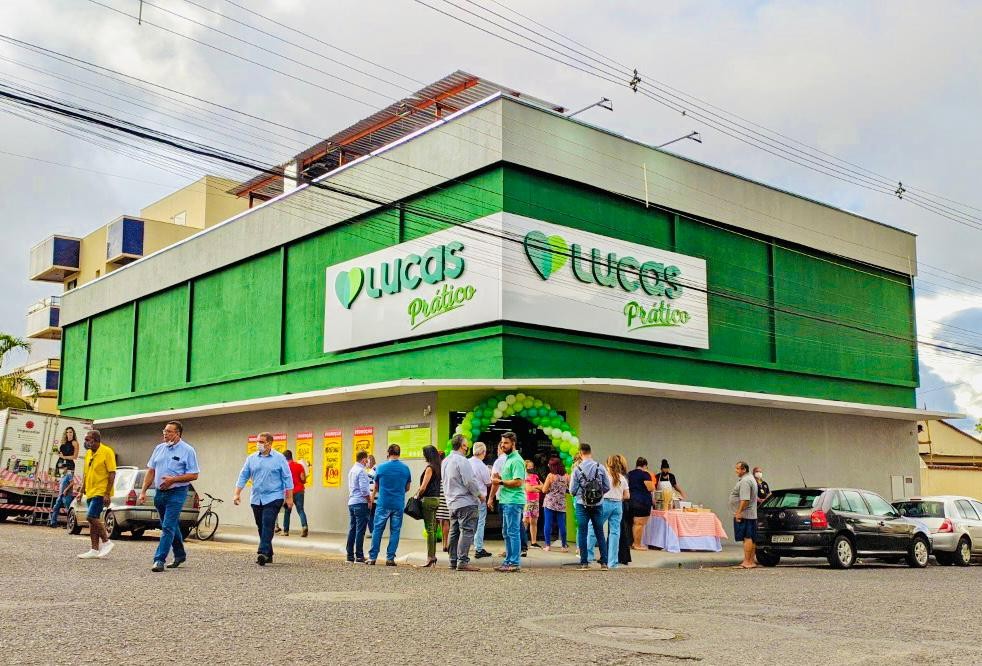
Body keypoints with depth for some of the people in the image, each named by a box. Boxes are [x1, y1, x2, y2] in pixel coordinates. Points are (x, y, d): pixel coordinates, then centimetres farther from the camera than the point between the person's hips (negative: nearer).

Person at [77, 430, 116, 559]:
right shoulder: (88, 453, 12)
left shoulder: (107, 452, -11)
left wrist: (107, 494, -18)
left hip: (101, 492, -8)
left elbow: (112, 473, -14)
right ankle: (94, 550, 13)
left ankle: (106, 542, -3)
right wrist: (82, 491, 15)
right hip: (90, 493, 8)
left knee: (92, 516, -17)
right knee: (93, 520, 9)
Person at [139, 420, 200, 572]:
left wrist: (173, 479, -18)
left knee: (168, 527, -12)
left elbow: (193, 475, -9)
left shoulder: (187, 450, -7)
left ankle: (159, 560, -12)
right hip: (160, 493, 6)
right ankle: (180, 555, 32)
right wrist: (143, 491, 6)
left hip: (176, 493, -6)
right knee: (172, 526, 17)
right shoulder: (159, 448, 10)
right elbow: (151, 471, 12)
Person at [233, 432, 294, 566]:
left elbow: (287, 478, -1)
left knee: (267, 525, -17)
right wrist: (237, 493, 2)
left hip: (273, 498, -5)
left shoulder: (279, 458, -2)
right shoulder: (251, 458, 8)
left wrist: (289, 497, -4)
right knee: (261, 527, 8)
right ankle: (268, 554, 17)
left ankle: (263, 552, -24)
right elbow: (243, 476, 10)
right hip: (256, 499, 5)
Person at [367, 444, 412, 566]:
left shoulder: (381, 467, -2)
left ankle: (372, 557, 5)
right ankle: (390, 558, 5)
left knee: (377, 530, 6)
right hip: (398, 504, 1)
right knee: (395, 531, 6)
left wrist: (372, 498, 26)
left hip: (383, 503, -1)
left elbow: (375, 487, 8)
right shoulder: (405, 468, 1)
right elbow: (407, 488, 10)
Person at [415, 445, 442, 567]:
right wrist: (419, 493, 14)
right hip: (436, 499, 9)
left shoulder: (429, 468, -13)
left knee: (429, 529, -7)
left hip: (428, 499, -9)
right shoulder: (437, 467, 12)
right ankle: (433, 555, 16)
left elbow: (423, 487, -15)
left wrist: (417, 496, -1)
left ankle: (430, 557, -7)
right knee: (433, 529, 12)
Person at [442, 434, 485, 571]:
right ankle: (463, 561, -11)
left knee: (454, 532, 12)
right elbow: (470, 481, -17)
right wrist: (480, 495, -5)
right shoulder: (461, 461, -15)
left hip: (452, 502, 9)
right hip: (466, 502, -9)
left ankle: (453, 561, 15)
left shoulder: (445, 461, 13)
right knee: (467, 531, -7)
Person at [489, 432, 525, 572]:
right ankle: (509, 561, 22)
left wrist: (500, 482, -14)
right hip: (506, 501, 11)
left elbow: (518, 482, -22)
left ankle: (515, 563, -4)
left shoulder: (516, 460, -13)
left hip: (513, 501, -11)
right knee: (506, 532, 15)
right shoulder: (507, 459, 18)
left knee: (513, 532, -7)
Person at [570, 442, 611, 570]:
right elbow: (607, 487, 0)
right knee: (600, 533, 11)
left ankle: (584, 562, 4)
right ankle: (604, 562, 10)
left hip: (582, 505, -2)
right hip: (598, 504, 2)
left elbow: (572, 490, -4)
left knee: (582, 533, 5)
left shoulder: (577, 469, -9)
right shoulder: (600, 468, -4)